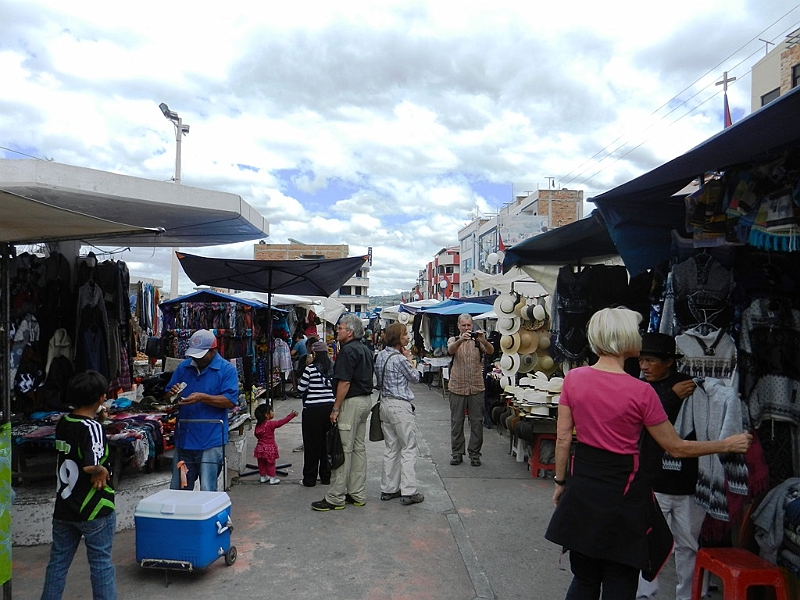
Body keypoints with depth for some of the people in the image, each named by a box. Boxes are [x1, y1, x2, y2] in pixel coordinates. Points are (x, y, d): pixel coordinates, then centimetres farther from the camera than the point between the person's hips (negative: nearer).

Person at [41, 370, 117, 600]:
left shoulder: (63, 423, 1)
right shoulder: (92, 427, -22)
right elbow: (91, 465, -34)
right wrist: (102, 471, -15)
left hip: (63, 508, 7)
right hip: (94, 510, -6)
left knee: (58, 561, 18)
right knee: (101, 563, 7)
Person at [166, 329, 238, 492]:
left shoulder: (227, 369, -5)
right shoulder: (183, 367, 11)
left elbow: (230, 401, -13)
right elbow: (168, 394, 17)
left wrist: (202, 398, -23)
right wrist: (172, 394, -7)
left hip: (211, 440, -5)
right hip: (183, 439, 6)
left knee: (208, 492, -4)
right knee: (177, 490, 15)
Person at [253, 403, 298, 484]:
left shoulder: (258, 424, 0)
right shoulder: (270, 424, -20)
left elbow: (256, 434, 12)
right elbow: (281, 422, -23)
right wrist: (291, 415, -20)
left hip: (260, 448, 6)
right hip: (269, 448, -6)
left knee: (261, 463, 15)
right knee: (270, 464, 5)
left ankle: (263, 477, 27)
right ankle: (272, 479, 11)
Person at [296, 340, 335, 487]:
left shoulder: (310, 368, -12)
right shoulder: (333, 367, 2)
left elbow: (301, 388, -5)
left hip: (313, 409, -5)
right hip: (330, 407, 5)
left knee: (311, 443, 5)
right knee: (326, 442, 13)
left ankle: (310, 479, 12)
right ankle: (326, 477, 20)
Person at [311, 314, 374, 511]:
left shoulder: (348, 350, -16)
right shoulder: (366, 350, 14)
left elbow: (344, 382, -21)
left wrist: (335, 408, -16)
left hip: (351, 402, -10)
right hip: (366, 399, 10)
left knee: (343, 449, -4)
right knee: (359, 448, 13)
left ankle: (335, 498, 2)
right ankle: (357, 495, 19)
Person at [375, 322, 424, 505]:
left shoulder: (381, 355, 7)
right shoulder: (400, 359, -18)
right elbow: (415, 377, -5)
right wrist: (409, 359, 4)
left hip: (385, 403, 9)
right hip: (400, 405, -8)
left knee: (391, 448, 15)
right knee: (409, 449, 0)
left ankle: (388, 489, 20)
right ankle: (408, 492, 2)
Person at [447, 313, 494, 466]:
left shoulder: (478, 341, 6)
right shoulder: (454, 340, 5)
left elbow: (490, 351, -12)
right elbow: (450, 350, -18)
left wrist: (484, 340, -34)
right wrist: (461, 340, -39)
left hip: (477, 388, 0)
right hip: (457, 387, 0)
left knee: (477, 422, 4)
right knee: (456, 421, 6)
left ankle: (475, 454, 14)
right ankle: (457, 453, 16)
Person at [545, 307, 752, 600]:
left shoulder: (573, 378, -5)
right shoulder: (641, 392, -16)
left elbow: (563, 437, 0)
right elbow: (676, 448, -5)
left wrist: (560, 481, 13)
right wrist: (727, 444, 9)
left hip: (582, 485, 4)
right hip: (622, 490, -4)